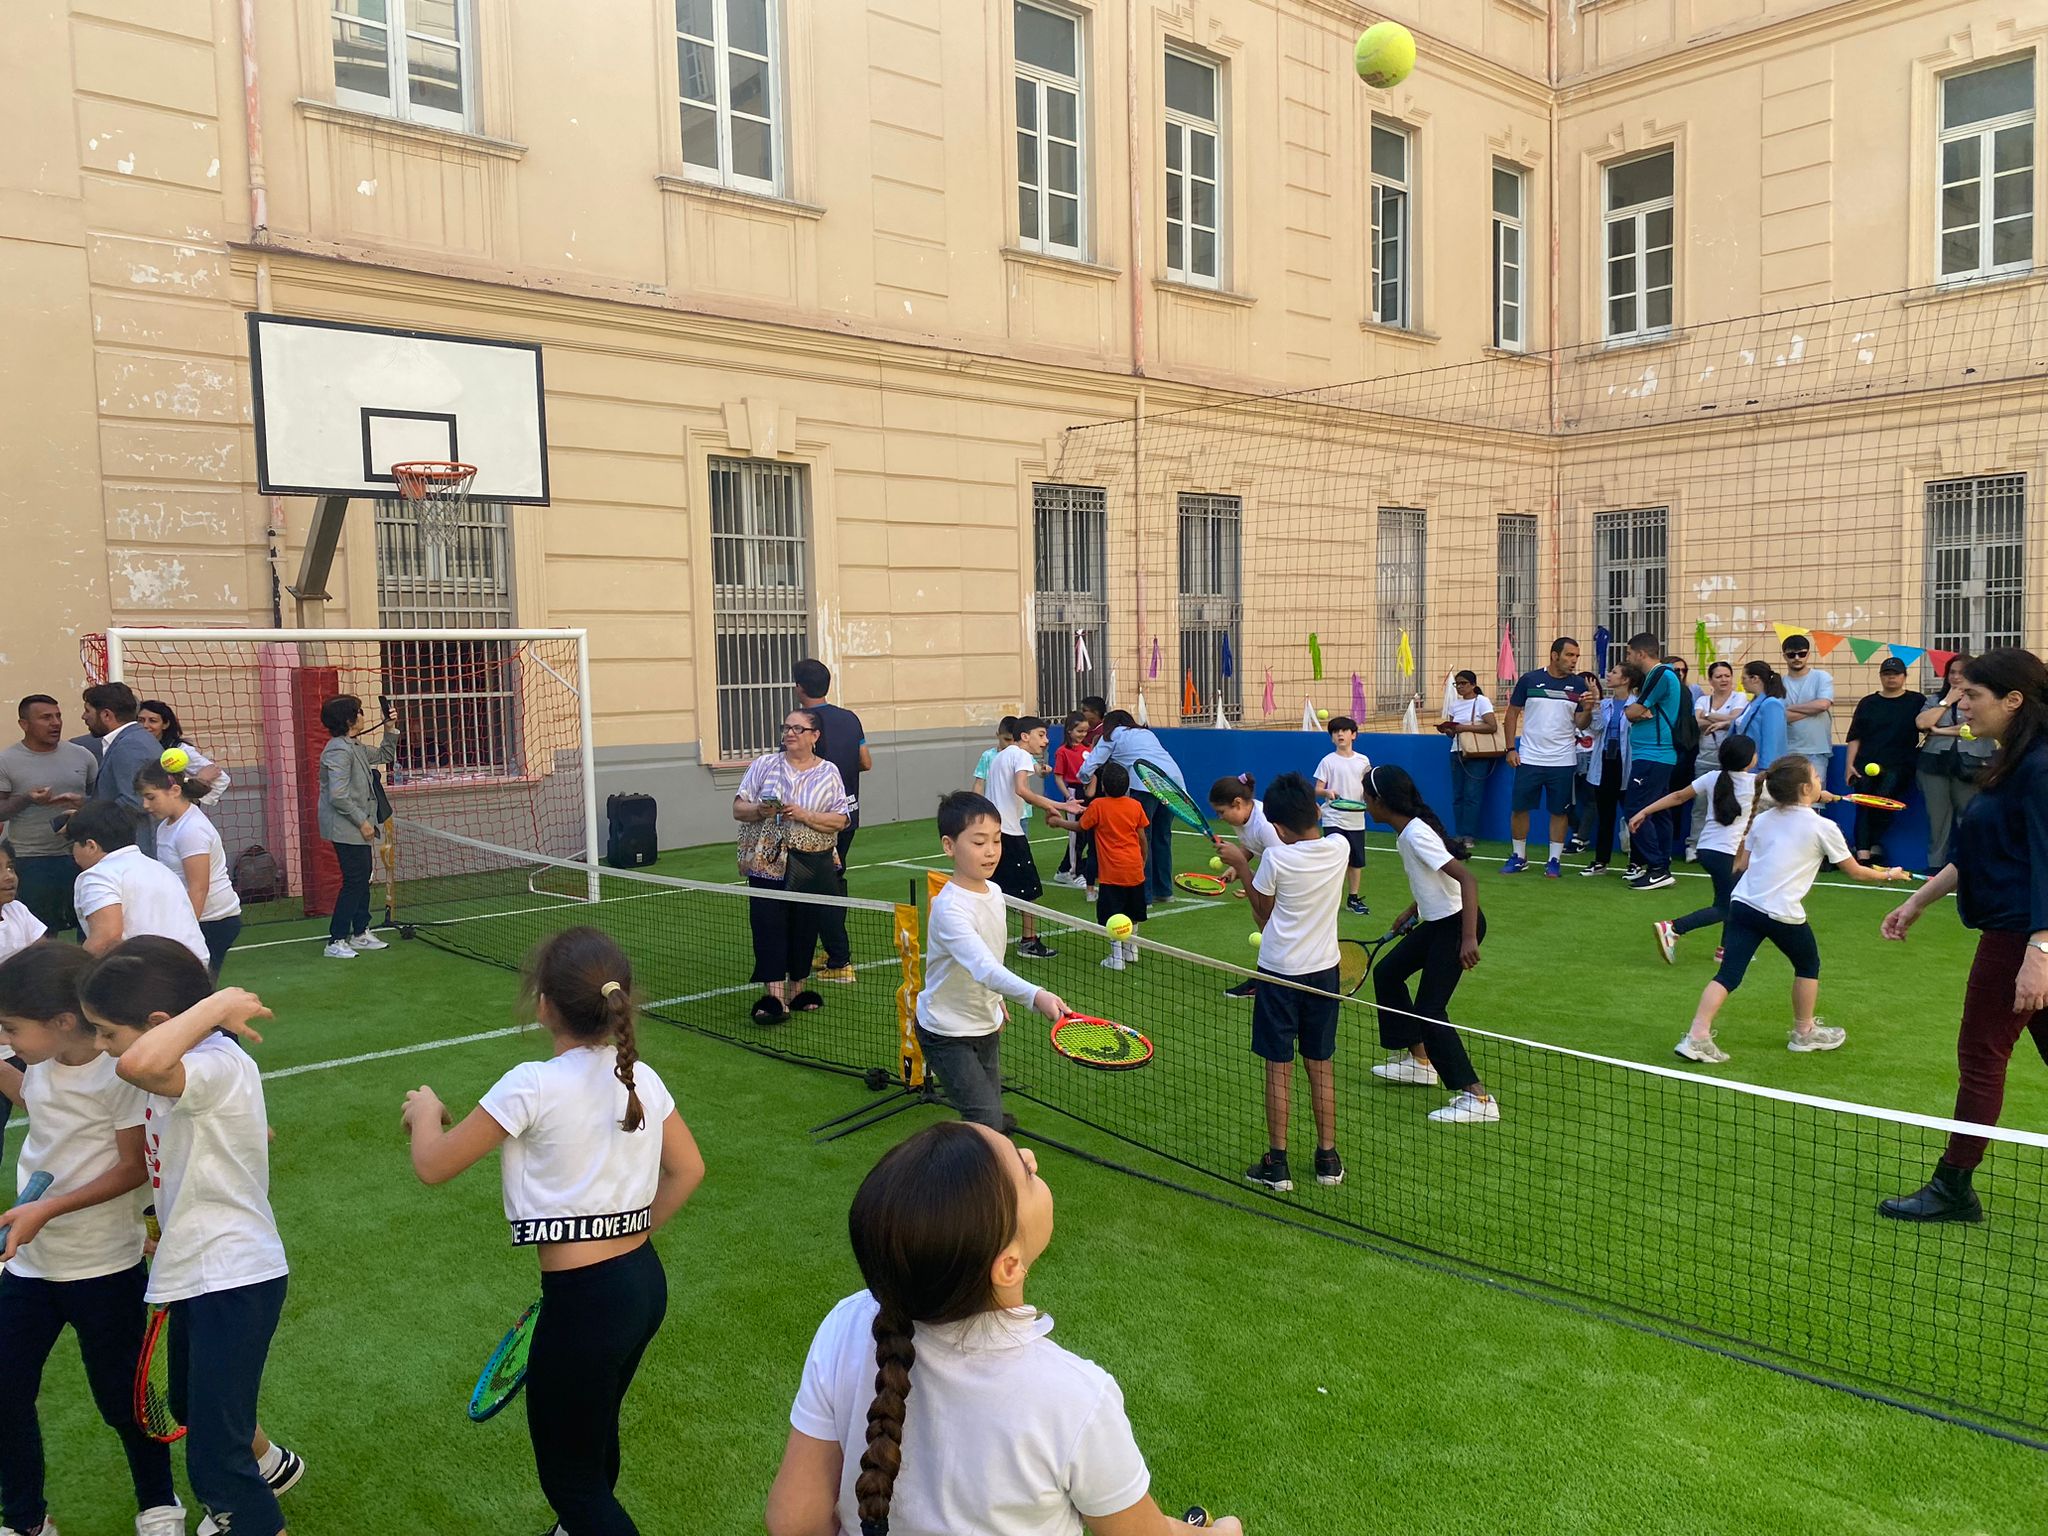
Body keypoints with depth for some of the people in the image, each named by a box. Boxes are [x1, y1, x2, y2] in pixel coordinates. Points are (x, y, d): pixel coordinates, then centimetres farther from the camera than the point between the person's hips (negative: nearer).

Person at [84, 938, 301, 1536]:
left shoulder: (217, 1063, -27)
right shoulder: (190, 1070, 3)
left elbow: (138, 1064, -50)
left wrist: (215, 1006, -37)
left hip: (232, 1279, -11)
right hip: (194, 1270, 11)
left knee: (214, 1464, -6)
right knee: (192, 1406, 33)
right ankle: (268, 1466, 60)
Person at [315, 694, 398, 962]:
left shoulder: (354, 747, 11)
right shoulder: (339, 750, -19)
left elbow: (384, 755, 29)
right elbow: (338, 796, -24)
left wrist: (390, 730, 14)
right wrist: (362, 822, -19)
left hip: (358, 828, 10)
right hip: (346, 829, -10)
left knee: (362, 879, 16)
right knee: (354, 882, -7)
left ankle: (360, 933, 27)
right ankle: (336, 942, -2)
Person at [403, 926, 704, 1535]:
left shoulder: (534, 1086, -18)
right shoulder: (643, 1078, 0)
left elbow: (432, 1165, -8)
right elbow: (687, 1171, 10)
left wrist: (424, 1111, 12)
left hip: (582, 1301, -7)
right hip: (645, 1281, 7)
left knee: (569, 1479, 11)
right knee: (594, 1437, 31)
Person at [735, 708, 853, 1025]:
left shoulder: (828, 773, 4)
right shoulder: (763, 766, 5)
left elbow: (840, 820, -1)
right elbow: (738, 809, 5)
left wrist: (806, 816, -15)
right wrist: (759, 811, -15)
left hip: (812, 866, 1)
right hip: (767, 863, -1)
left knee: (805, 926, 7)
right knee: (769, 925, -10)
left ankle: (798, 990, 23)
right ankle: (774, 996, -11)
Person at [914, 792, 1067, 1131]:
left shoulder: (994, 892, -2)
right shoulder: (950, 908, -30)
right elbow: (983, 967, -44)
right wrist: (1036, 995, -56)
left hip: (986, 1026, 9)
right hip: (947, 1033, -8)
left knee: (990, 1113, 16)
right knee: (987, 1122, -16)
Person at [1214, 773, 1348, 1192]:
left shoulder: (1276, 858, -16)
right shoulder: (1339, 848, -5)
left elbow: (1263, 911, -2)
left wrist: (1240, 864, 6)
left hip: (1279, 972, -4)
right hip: (1323, 970, 4)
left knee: (1279, 1068, 4)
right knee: (1321, 1067, 13)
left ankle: (1277, 1163, 9)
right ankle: (1328, 1158, 19)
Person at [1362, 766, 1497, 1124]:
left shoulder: (1416, 834, -24)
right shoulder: (1408, 831, 4)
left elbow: (1467, 879, -30)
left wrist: (1468, 938, -34)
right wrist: (1412, 912, 24)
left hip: (1457, 924, -10)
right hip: (1436, 920, 10)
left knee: (1429, 1012, -10)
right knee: (1387, 974, 21)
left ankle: (1477, 1098, -7)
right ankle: (1419, 1061, 32)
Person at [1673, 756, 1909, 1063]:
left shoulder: (1762, 819, 12)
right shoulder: (1823, 827, -1)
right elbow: (1855, 871, 9)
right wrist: (1888, 875, 26)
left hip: (1742, 902, 4)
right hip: (1783, 913, -4)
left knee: (1729, 974, 0)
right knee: (1808, 966, 23)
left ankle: (1697, 1036, -13)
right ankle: (1804, 1032, 36)